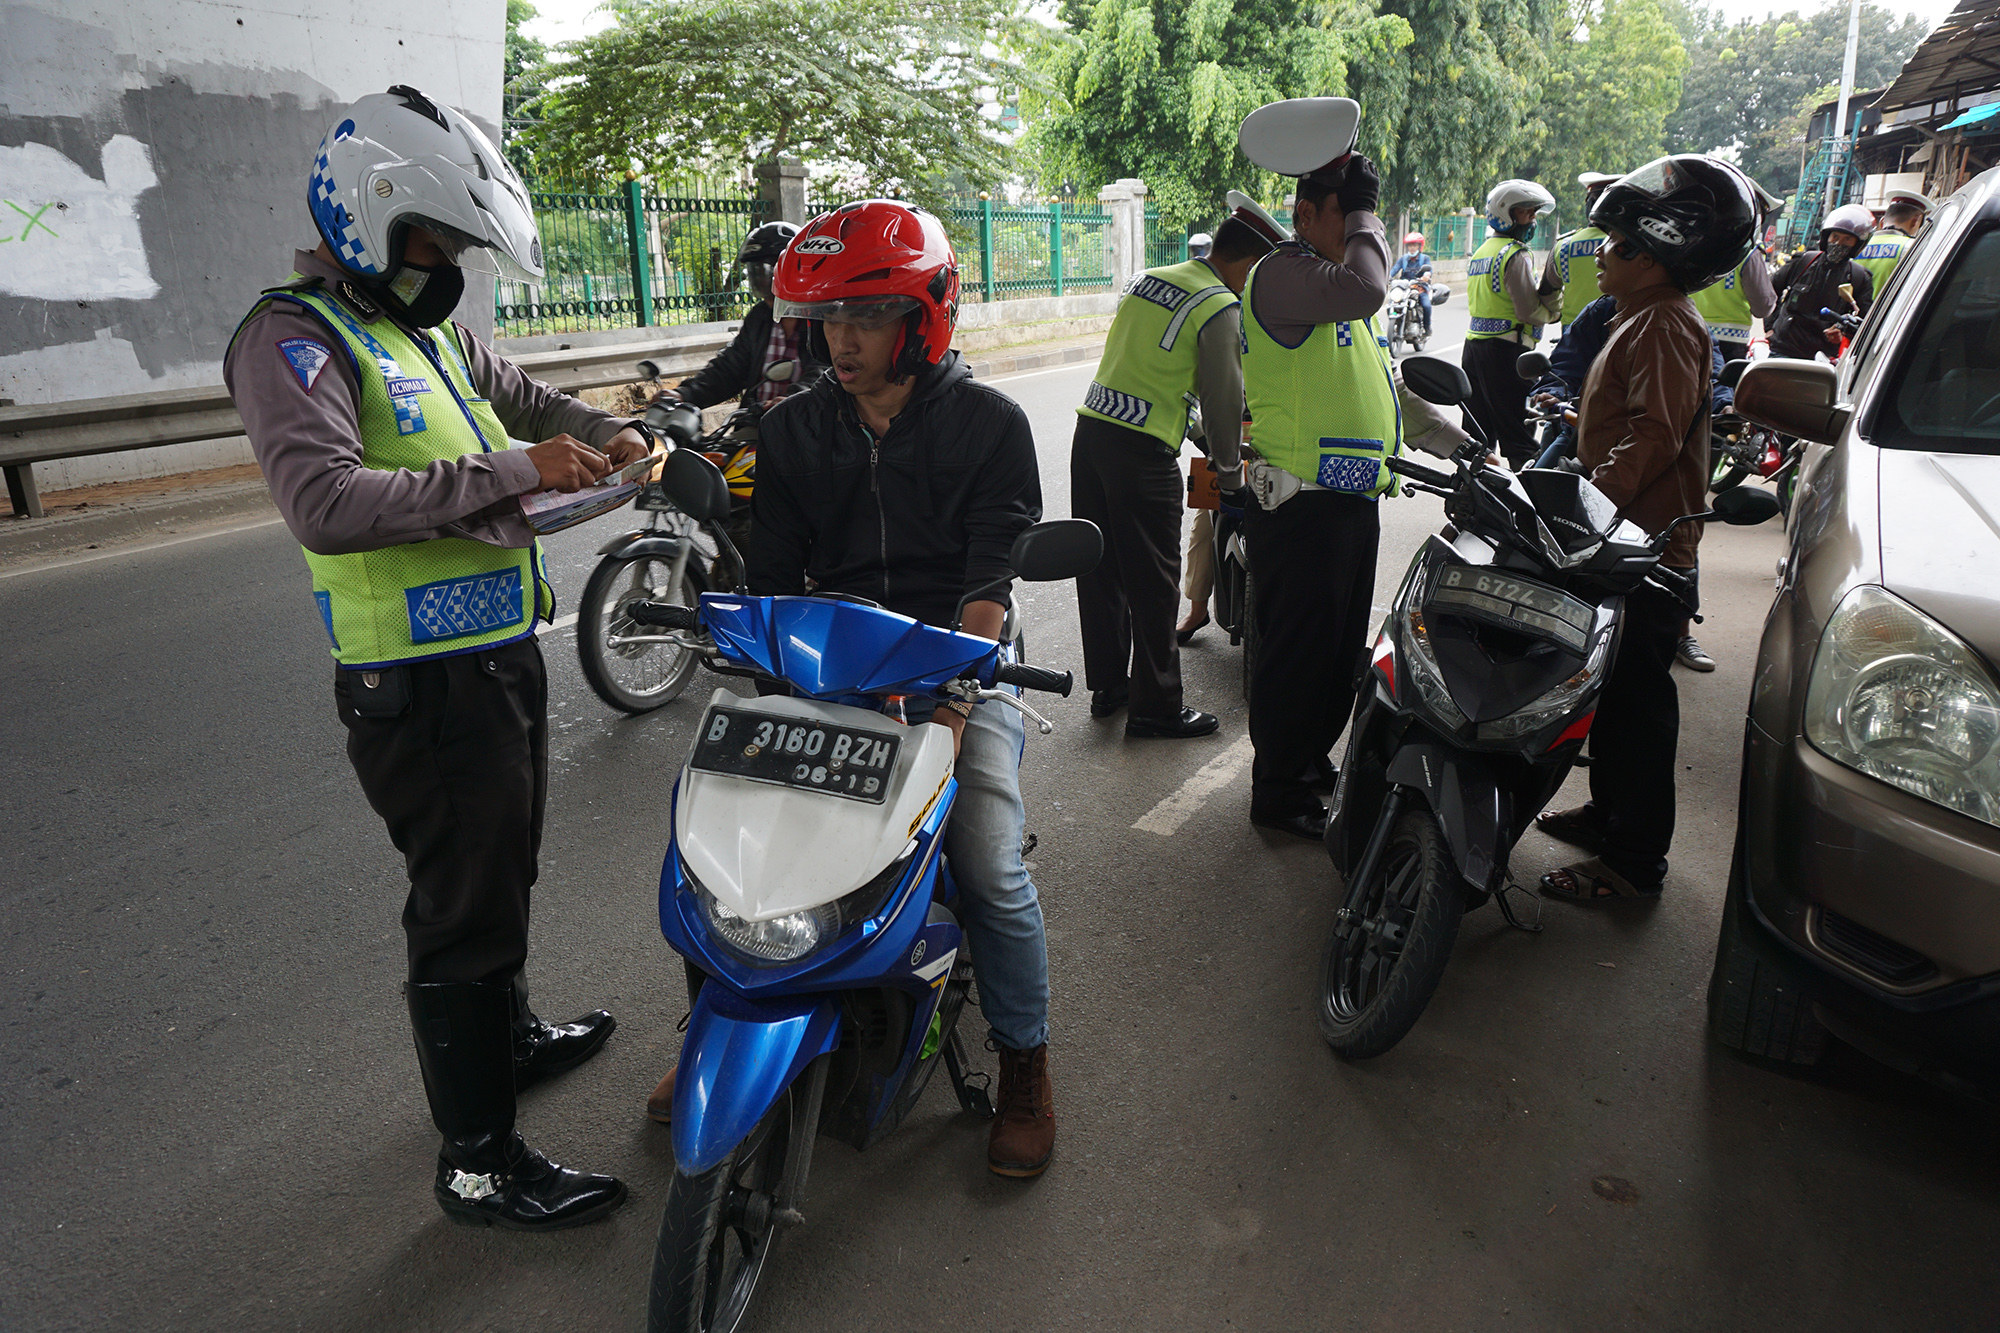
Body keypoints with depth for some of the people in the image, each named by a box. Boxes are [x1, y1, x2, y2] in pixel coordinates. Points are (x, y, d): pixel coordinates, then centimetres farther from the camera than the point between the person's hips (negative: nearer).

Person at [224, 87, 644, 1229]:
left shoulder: (429, 330, 14)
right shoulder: (297, 337, -15)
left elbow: (516, 393, 33)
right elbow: (327, 502, -31)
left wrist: (601, 433, 15)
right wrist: (512, 470, -28)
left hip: (502, 654, 10)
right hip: (425, 687, -10)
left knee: (503, 870, 25)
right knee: (465, 906, -1)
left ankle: (509, 1037, 48)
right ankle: (480, 1161, 13)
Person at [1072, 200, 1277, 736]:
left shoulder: (1145, 279, 16)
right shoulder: (1222, 307, -7)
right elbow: (1223, 397, -4)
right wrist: (1229, 470, 11)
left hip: (1090, 427, 8)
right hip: (1142, 449, -8)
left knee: (1100, 568, 14)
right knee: (1153, 581, 1)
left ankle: (1107, 683, 26)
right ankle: (1155, 705, 8)